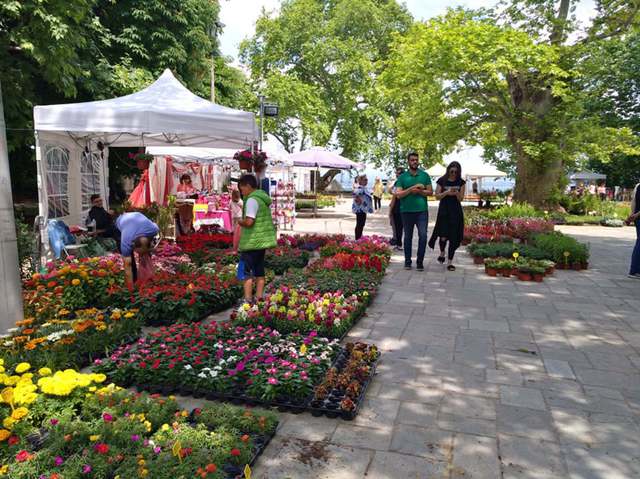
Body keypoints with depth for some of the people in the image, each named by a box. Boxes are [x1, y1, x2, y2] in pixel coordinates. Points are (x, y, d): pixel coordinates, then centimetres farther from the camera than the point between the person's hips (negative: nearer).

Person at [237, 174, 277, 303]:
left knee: (246, 271, -4)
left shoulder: (252, 200, -15)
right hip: (262, 241, 9)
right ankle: (259, 298, 18)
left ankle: (248, 300, -4)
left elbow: (249, 221, -24)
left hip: (252, 242, -9)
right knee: (259, 271, 13)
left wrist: (240, 222, -5)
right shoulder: (263, 198, 14)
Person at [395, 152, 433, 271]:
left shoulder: (425, 175, 7)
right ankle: (407, 261, 20)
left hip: (422, 210, 0)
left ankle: (420, 261, 3)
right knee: (408, 237, 10)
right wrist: (412, 188, -14)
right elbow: (399, 194, -5)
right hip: (407, 211, 0)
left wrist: (419, 191, -13)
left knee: (423, 235, -9)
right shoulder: (402, 177, 4)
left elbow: (430, 192, 4)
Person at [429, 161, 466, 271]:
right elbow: (437, 196, 0)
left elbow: (461, 198, 4)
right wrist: (447, 192, -16)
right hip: (444, 210, -2)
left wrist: (456, 193, -17)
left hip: (456, 211, 2)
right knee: (443, 236, -10)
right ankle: (442, 253, 23)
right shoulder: (442, 181, 1)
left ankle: (450, 262, 8)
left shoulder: (460, 182, 6)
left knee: (454, 237, -1)